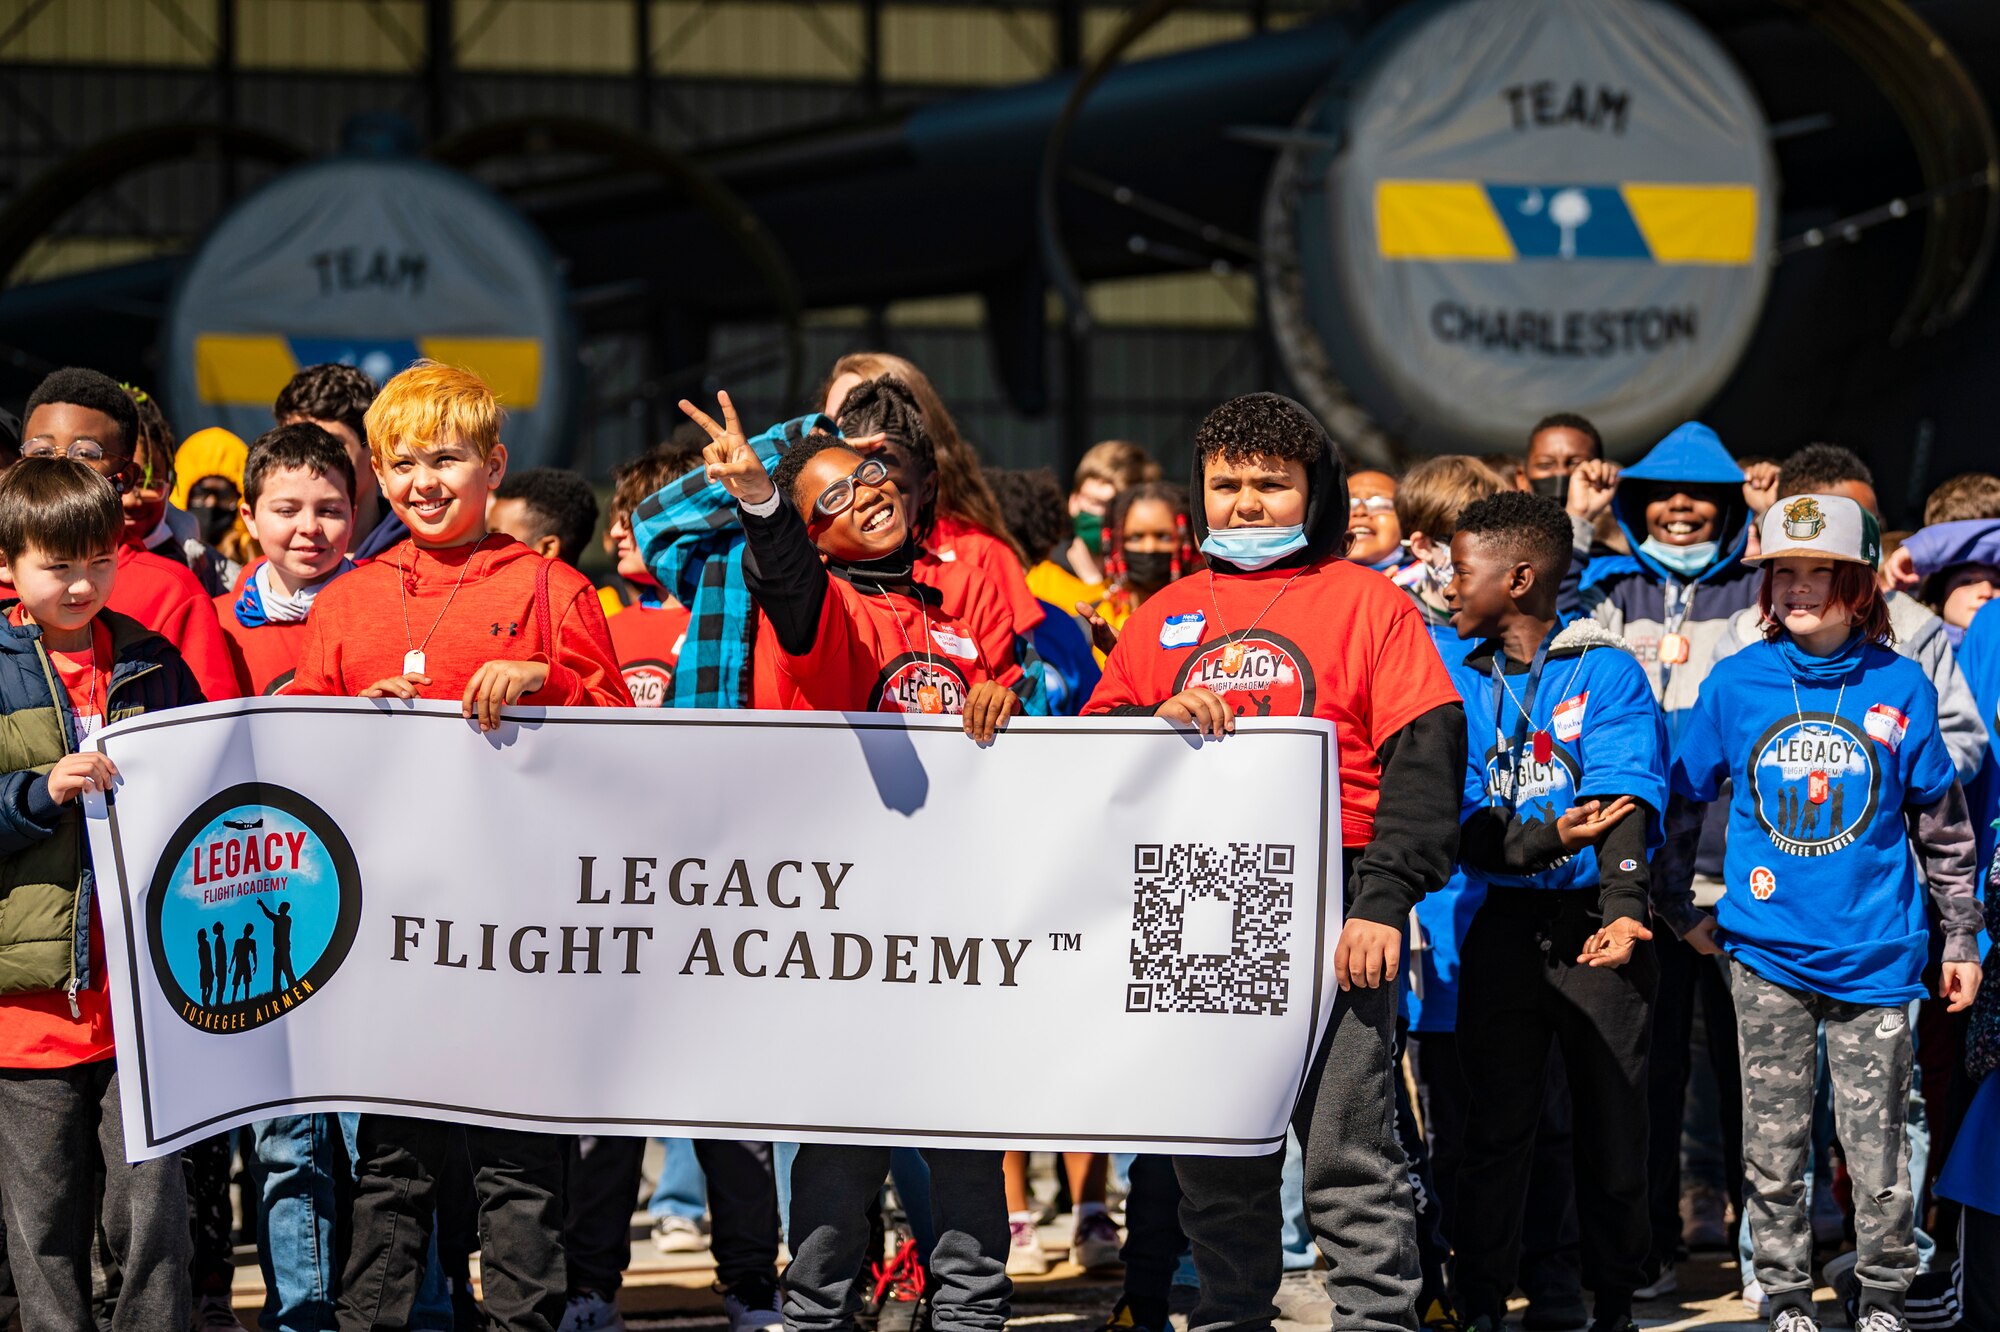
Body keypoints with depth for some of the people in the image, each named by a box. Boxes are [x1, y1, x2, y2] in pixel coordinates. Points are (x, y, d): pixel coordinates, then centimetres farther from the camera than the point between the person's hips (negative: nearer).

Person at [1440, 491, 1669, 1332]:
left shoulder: (1607, 670, -2)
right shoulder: (1463, 679, 8)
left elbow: (1624, 804, -14)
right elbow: (1457, 821, 0)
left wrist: (1622, 909, -28)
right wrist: (1543, 839, -18)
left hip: (1595, 921, -2)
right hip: (1504, 923, 2)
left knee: (1613, 1119, 3)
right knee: (1496, 1118, 3)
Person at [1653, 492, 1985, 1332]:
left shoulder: (1899, 687, -1)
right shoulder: (1735, 683, 0)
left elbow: (1944, 825, 7)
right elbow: (1680, 803, 12)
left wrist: (1961, 939, 8)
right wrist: (1678, 910, 10)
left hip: (1875, 954, -1)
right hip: (1766, 954, 1)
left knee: (1877, 1153, 2)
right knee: (1773, 1147, 6)